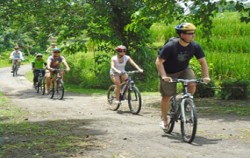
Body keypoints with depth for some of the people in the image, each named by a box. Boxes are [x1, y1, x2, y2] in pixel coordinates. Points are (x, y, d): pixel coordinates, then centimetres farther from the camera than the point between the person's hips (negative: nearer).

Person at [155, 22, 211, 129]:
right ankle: (164, 119, 23)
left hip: (184, 70, 3)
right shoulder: (170, 47, -29)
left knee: (192, 85, -24)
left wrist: (206, 76, -22)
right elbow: (159, 62, -26)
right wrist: (164, 76, -38)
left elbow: (202, 61, -10)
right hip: (169, 73, -3)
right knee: (166, 96, 2)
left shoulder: (195, 46, -18)